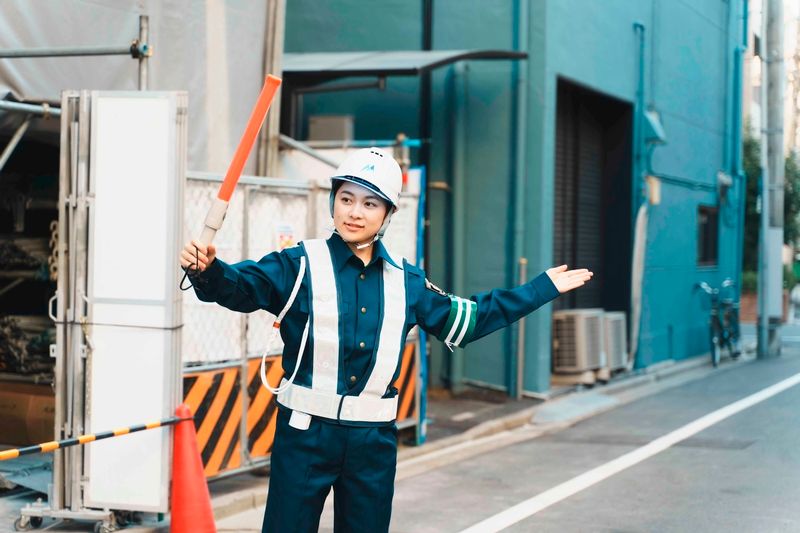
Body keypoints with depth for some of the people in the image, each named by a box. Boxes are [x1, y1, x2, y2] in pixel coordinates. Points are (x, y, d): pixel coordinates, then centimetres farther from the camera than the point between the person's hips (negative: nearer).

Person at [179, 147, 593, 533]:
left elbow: (465, 320, 20)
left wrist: (543, 288, 23)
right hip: (306, 432, -4)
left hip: (373, 438, 4)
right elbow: (241, 286, -18)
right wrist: (207, 271, -42)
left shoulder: (406, 281, 9)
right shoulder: (300, 265, -4)